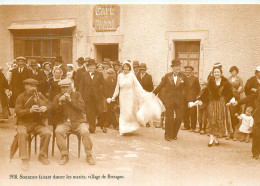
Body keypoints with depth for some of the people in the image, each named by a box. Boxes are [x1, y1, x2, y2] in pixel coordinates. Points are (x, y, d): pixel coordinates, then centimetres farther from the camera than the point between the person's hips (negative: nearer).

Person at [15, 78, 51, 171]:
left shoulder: (40, 96, 11)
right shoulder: (21, 97, 4)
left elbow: (47, 104, -1)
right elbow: (18, 112, -9)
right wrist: (30, 110, -24)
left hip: (37, 122, 2)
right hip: (24, 123, -2)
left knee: (47, 133, -25)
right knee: (22, 134, -33)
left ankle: (42, 156, -6)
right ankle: (24, 159, -26)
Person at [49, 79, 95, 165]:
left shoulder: (77, 94, 11)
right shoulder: (58, 97, 14)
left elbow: (81, 107, -4)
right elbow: (51, 110, 4)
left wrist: (70, 100, -12)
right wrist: (59, 103, -12)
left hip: (78, 121, -1)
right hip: (64, 122, 1)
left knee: (85, 132, -28)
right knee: (58, 131, -30)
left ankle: (89, 155, -15)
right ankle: (64, 155, -19)